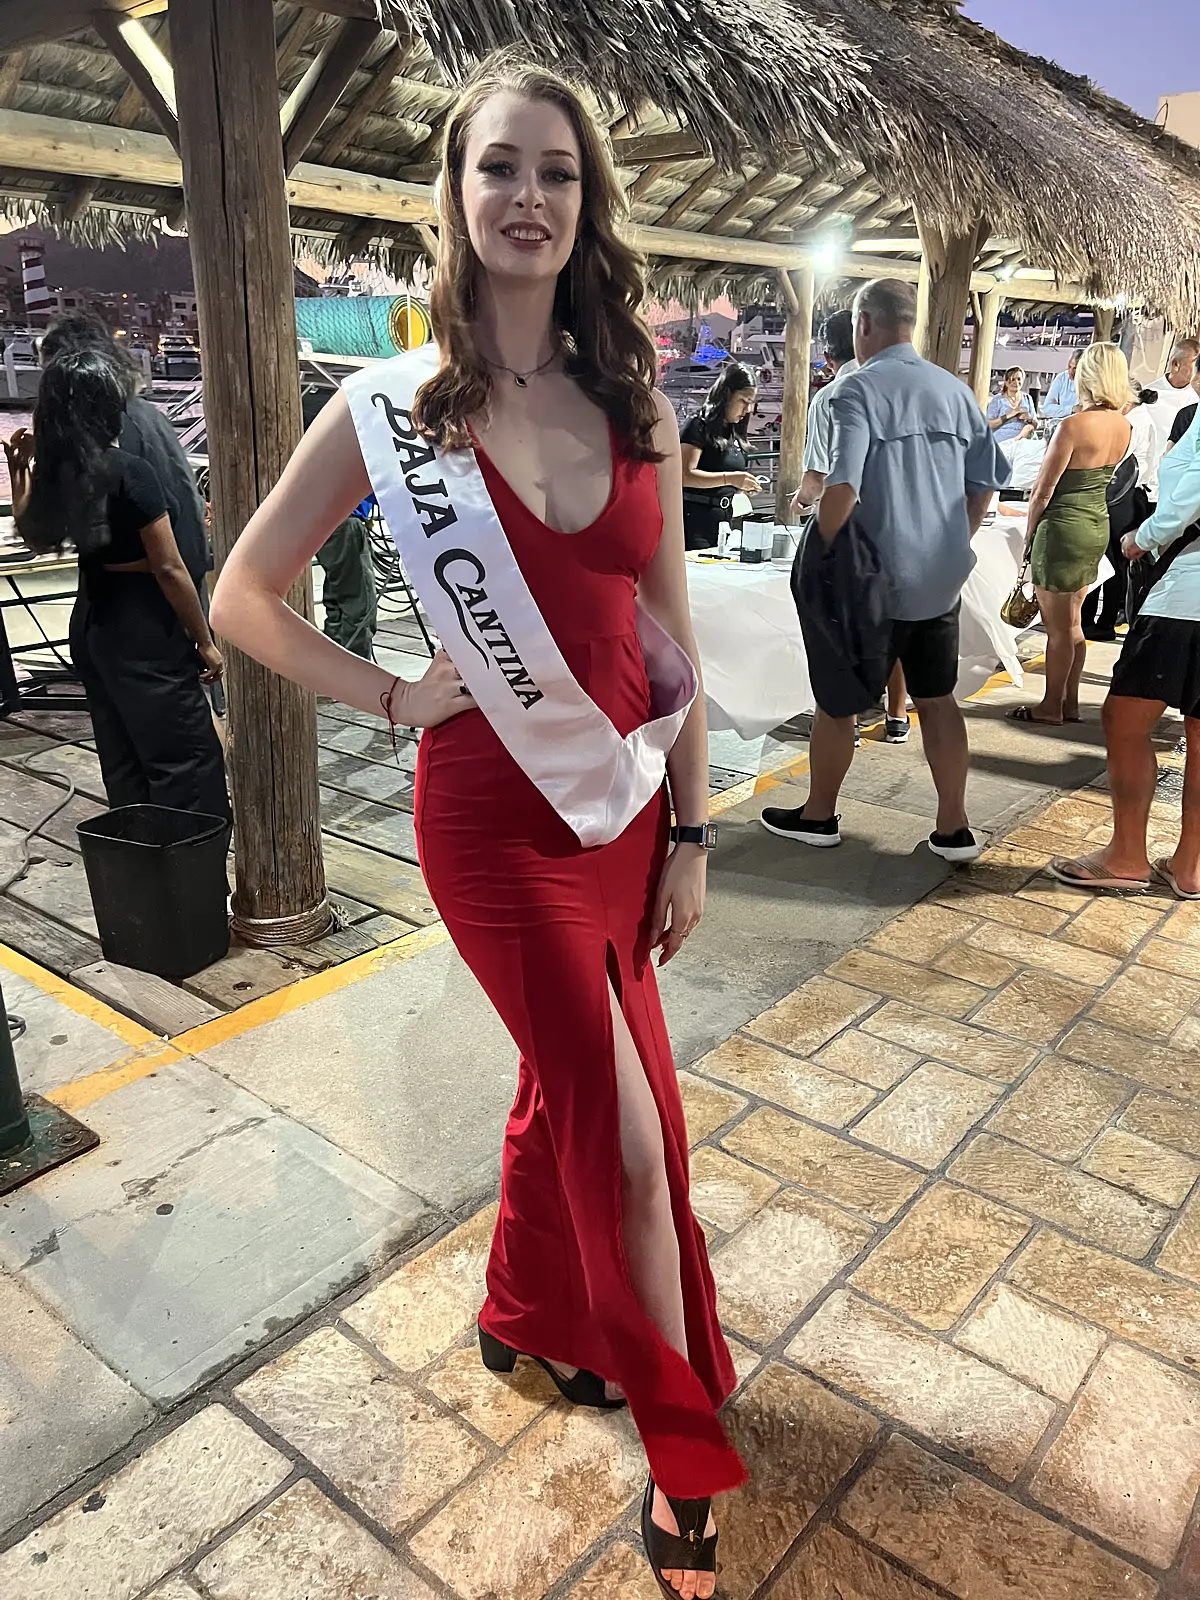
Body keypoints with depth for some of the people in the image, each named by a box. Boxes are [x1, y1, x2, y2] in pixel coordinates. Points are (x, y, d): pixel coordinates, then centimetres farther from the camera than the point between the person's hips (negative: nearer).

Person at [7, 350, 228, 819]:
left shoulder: (52, 472, 2)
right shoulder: (130, 472, -18)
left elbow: (35, 537, 20)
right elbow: (170, 569, -18)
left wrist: (20, 471, 22)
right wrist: (205, 641, -11)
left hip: (90, 622, 8)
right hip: (144, 626, -8)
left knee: (122, 756, 16)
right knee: (185, 757, -3)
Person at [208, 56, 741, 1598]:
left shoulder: (636, 408, 4)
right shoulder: (391, 408, -6)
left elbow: (671, 636, 5)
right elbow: (243, 597, 2)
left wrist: (688, 831, 4)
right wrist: (391, 696, -6)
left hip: (628, 795, 4)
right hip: (496, 812, -4)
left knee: (566, 1080, 18)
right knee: (630, 1125, -2)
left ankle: (524, 1311, 47)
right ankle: (685, 1451, 23)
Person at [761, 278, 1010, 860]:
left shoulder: (859, 389, -12)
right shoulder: (954, 390, 7)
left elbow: (843, 488, -23)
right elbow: (988, 479, 12)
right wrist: (951, 544, 19)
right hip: (942, 579, 6)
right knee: (937, 701, 12)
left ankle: (818, 815, 23)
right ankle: (954, 829, 16)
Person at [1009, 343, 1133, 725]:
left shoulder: (1073, 426, -19)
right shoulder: (1124, 427, 4)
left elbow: (1043, 490, -13)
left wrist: (1029, 535, -1)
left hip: (1064, 527, -8)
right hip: (1099, 525, 8)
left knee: (1058, 626, 2)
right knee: (1072, 622, 16)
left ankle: (1051, 706, 13)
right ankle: (1069, 703, 24)